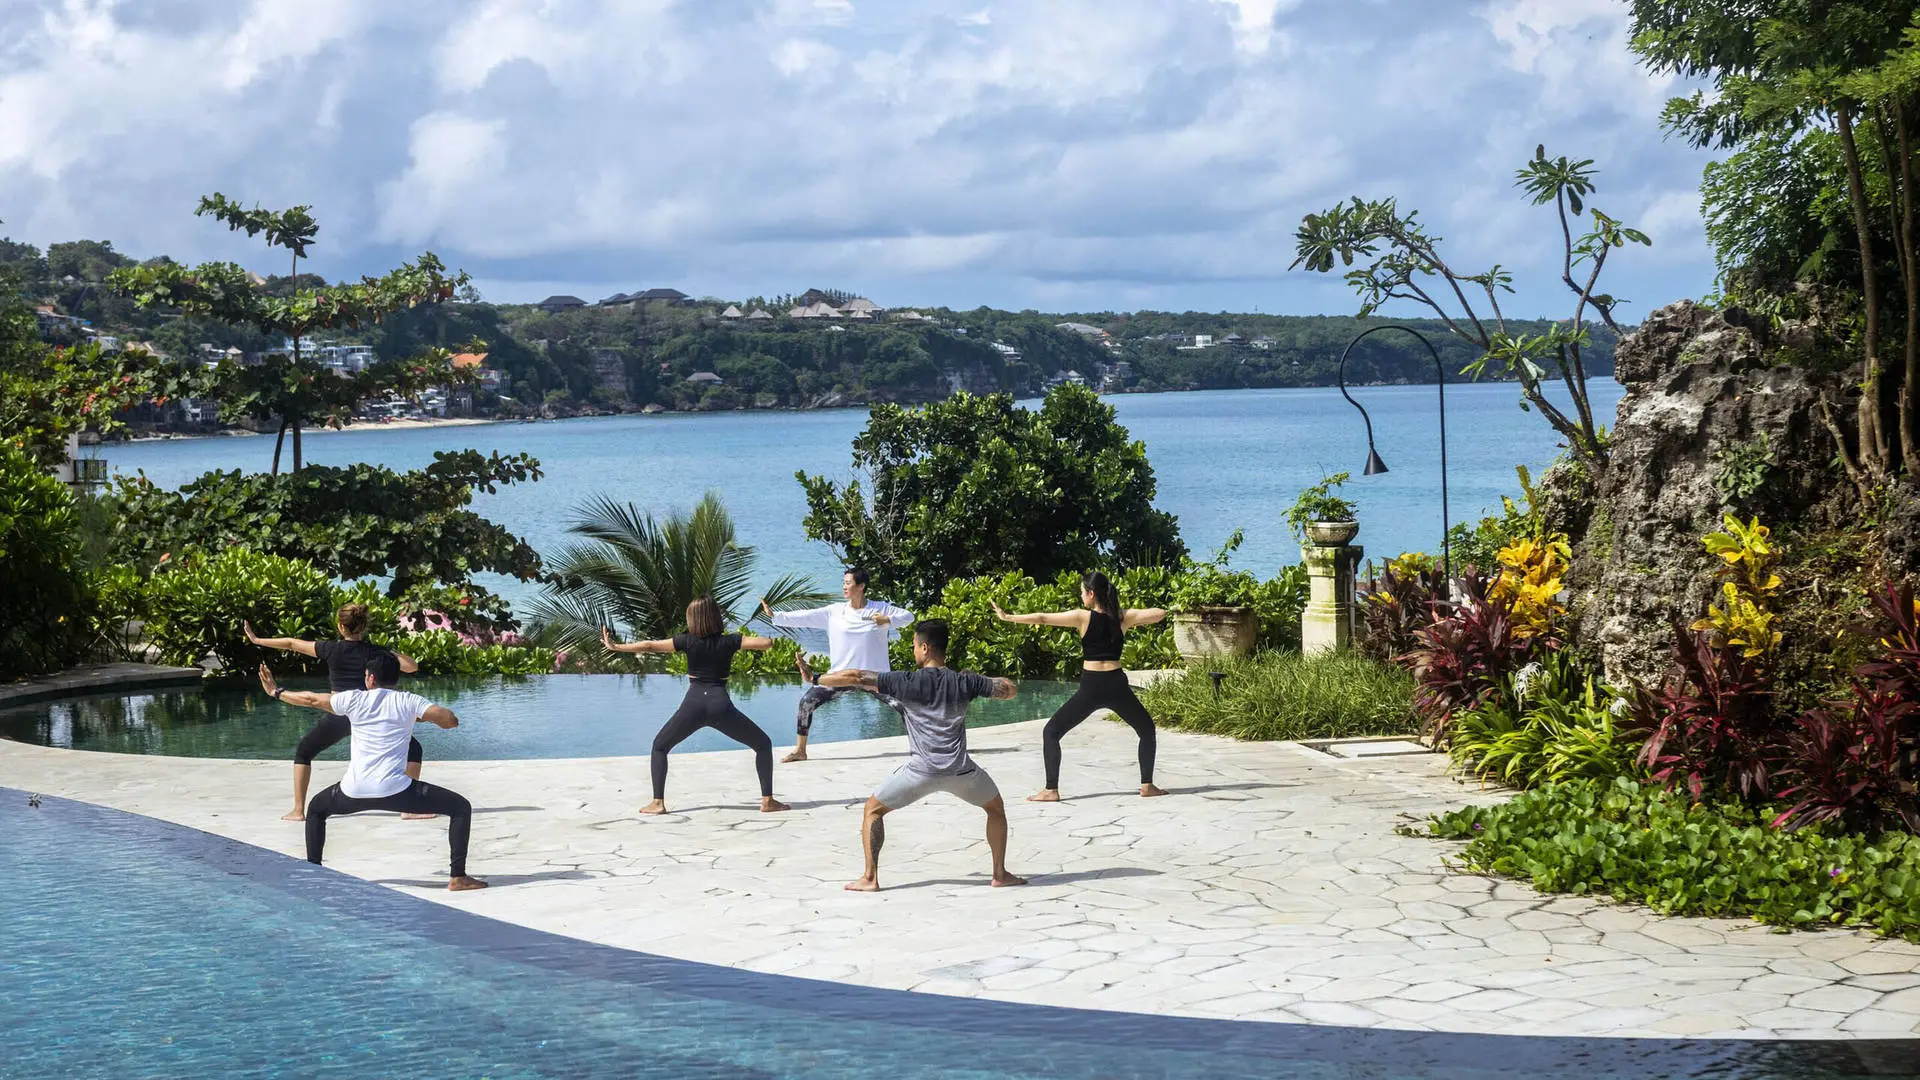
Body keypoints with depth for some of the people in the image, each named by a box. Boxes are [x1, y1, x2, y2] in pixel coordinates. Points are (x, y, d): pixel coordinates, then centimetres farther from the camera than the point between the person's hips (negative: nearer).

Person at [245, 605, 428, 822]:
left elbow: (291, 644, 10)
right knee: (411, 748, 11)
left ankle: (298, 810, 18)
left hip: (338, 716, 1)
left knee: (303, 752, 23)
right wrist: (393, 653, 13)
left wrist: (256, 640, 20)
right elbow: (412, 666, -2)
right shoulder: (375, 651, 0)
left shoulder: (331, 649, 1)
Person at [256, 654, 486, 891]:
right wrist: (418, 716, 16)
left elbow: (310, 700, 23)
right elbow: (451, 720, -4)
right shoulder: (409, 702, 5)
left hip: (354, 792, 3)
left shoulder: (355, 699, 11)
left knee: (316, 809, 35)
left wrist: (277, 692, 41)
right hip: (394, 790, -3)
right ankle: (457, 878, -5)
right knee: (461, 807, 7)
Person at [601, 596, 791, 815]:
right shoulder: (729, 642, 4)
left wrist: (615, 647, 18)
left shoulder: (687, 641, 5)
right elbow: (764, 642, -3)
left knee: (660, 746, 22)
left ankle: (658, 802, 9)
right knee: (763, 744, 14)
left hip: (693, 705, 1)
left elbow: (650, 646, 9)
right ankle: (767, 800, 2)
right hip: (720, 704, -1)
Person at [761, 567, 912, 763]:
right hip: (842, 673, 1)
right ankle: (800, 750, 4)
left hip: (874, 675, -1)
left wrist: (888, 620, -17)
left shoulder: (880, 608, -1)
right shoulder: (834, 612, 0)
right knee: (807, 701, -9)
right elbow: (804, 617, -4)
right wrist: (774, 615, -12)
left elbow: (908, 616, 1)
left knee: (904, 706, -8)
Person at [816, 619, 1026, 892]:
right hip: (960, 770, 2)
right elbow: (1008, 690, 12)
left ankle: (870, 878, 7)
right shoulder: (964, 682, 6)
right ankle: (1000, 873, 22)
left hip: (922, 770, -2)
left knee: (873, 810, 16)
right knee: (996, 807, 28)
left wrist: (817, 679, 14)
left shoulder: (908, 682, 0)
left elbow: (855, 677, 1)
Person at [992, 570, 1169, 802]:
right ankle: (1147, 785, 17)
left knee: (1051, 732, 8)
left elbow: (1041, 618, -6)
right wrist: (1137, 621, 18)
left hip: (1090, 687, -3)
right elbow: (1160, 613, 1)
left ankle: (1051, 789, -3)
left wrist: (1007, 617, 1)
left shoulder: (1083, 617, -4)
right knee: (1146, 729, 25)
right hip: (1116, 685, 3)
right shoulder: (1124, 616, 2)